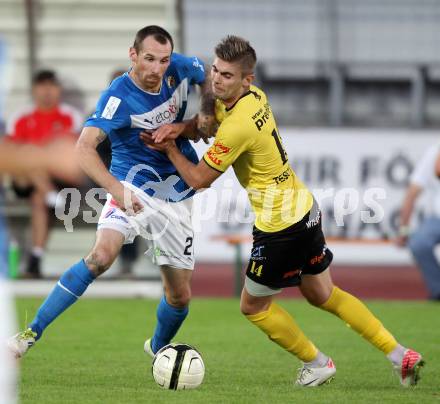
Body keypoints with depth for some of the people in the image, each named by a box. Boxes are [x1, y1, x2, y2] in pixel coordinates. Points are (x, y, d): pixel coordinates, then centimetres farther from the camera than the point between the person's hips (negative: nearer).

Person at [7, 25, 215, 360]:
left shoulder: (180, 68, -7)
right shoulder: (119, 97, -21)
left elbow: (207, 77, 18)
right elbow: (85, 146, -32)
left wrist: (205, 116, 1)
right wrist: (115, 187, -45)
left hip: (176, 199, 5)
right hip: (133, 187, -5)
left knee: (181, 296, 6)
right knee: (102, 255, -31)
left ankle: (158, 349, 39)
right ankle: (31, 334, -26)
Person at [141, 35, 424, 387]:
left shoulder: (238, 126, -27)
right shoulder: (254, 96, -1)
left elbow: (199, 179, -16)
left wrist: (169, 148, -1)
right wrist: (175, 129, -4)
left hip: (280, 226, -9)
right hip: (304, 208, 9)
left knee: (254, 307, 10)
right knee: (323, 295, 22)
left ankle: (317, 364, 24)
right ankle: (400, 355, 24)